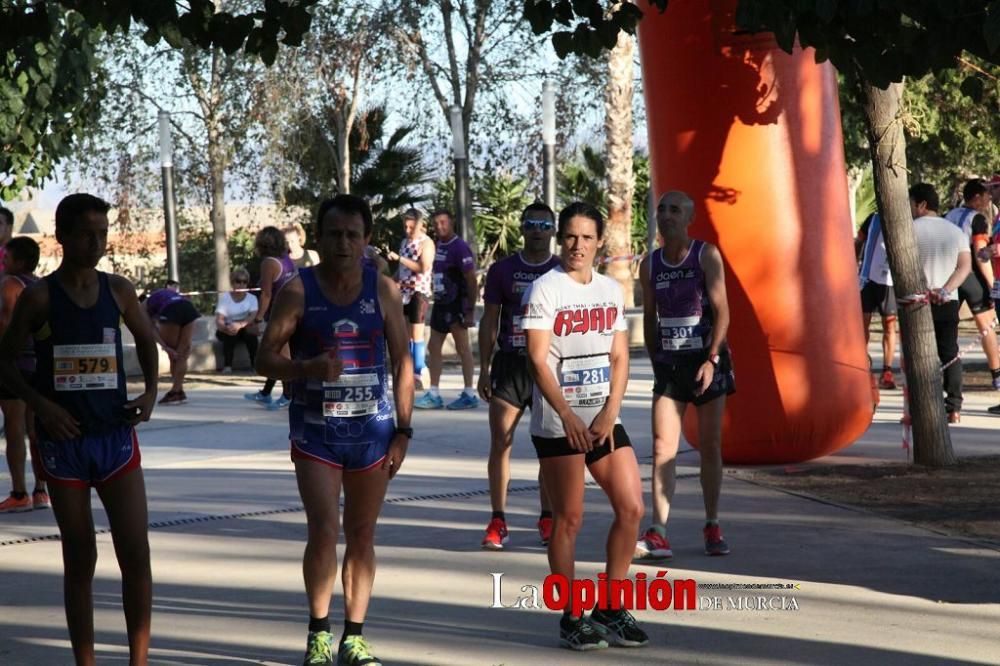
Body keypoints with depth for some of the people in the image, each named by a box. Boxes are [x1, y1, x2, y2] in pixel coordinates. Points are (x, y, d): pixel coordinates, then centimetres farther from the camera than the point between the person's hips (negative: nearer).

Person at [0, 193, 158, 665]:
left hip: (115, 437, 2)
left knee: (137, 556, -3)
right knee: (80, 560, 5)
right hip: (63, 441, -2)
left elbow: (146, 338, 20)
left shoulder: (118, 290, 2)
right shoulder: (40, 296, -6)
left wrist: (151, 390, 4)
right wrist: (40, 403, -16)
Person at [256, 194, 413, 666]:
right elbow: (265, 360, -5)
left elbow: (402, 362, 6)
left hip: (371, 430, 2)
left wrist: (403, 430, 2)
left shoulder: (383, 290, 1)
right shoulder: (298, 291, -5)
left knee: (362, 537, 8)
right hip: (315, 432, -2)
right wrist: (310, 368, -25)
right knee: (324, 531, -14)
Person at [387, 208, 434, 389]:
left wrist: (400, 258, -21)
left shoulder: (426, 243, -7)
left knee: (416, 334, -6)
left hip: (419, 292, -7)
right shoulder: (404, 242, 15)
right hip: (403, 292, 7)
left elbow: (423, 268, -20)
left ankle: (418, 376, -4)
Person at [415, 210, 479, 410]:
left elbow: (471, 280, -16)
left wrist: (470, 310, -18)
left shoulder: (460, 247, -15)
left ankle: (469, 394, 7)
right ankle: (433, 395, 13)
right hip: (440, 303, 8)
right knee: (433, 347, 8)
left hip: (456, 305, -8)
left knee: (462, 348, 0)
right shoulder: (438, 246, 9)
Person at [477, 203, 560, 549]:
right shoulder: (502, 270, 4)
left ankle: (547, 518, 13)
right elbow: (489, 321, 7)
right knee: (500, 442, -3)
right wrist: (484, 369, 3)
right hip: (509, 365, 0)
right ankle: (498, 521, 1)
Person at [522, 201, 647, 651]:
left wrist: (610, 413, -6)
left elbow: (619, 356, 9)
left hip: (604, 420, 6)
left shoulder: (611, 290, 10)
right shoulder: (545, 289, -6)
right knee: (569, 518, -3)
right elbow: (538, 360, -11)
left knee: (631, 508, 2)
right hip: (558, 424, -6)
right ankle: (571, 618, 7)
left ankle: (610, 609, 14)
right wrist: (568, 417, -18)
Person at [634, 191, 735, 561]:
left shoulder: (706, 255, -4)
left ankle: (712, 527, 16)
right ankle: (658, 534, -11)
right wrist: (656, 362, 8)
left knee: (710, 446, 5)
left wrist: (711, 360, -17)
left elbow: (722, 311, -9)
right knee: (663, 448, -7)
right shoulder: (650, 264, 7)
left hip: (707, 360, -3)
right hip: (669, 363, 3)